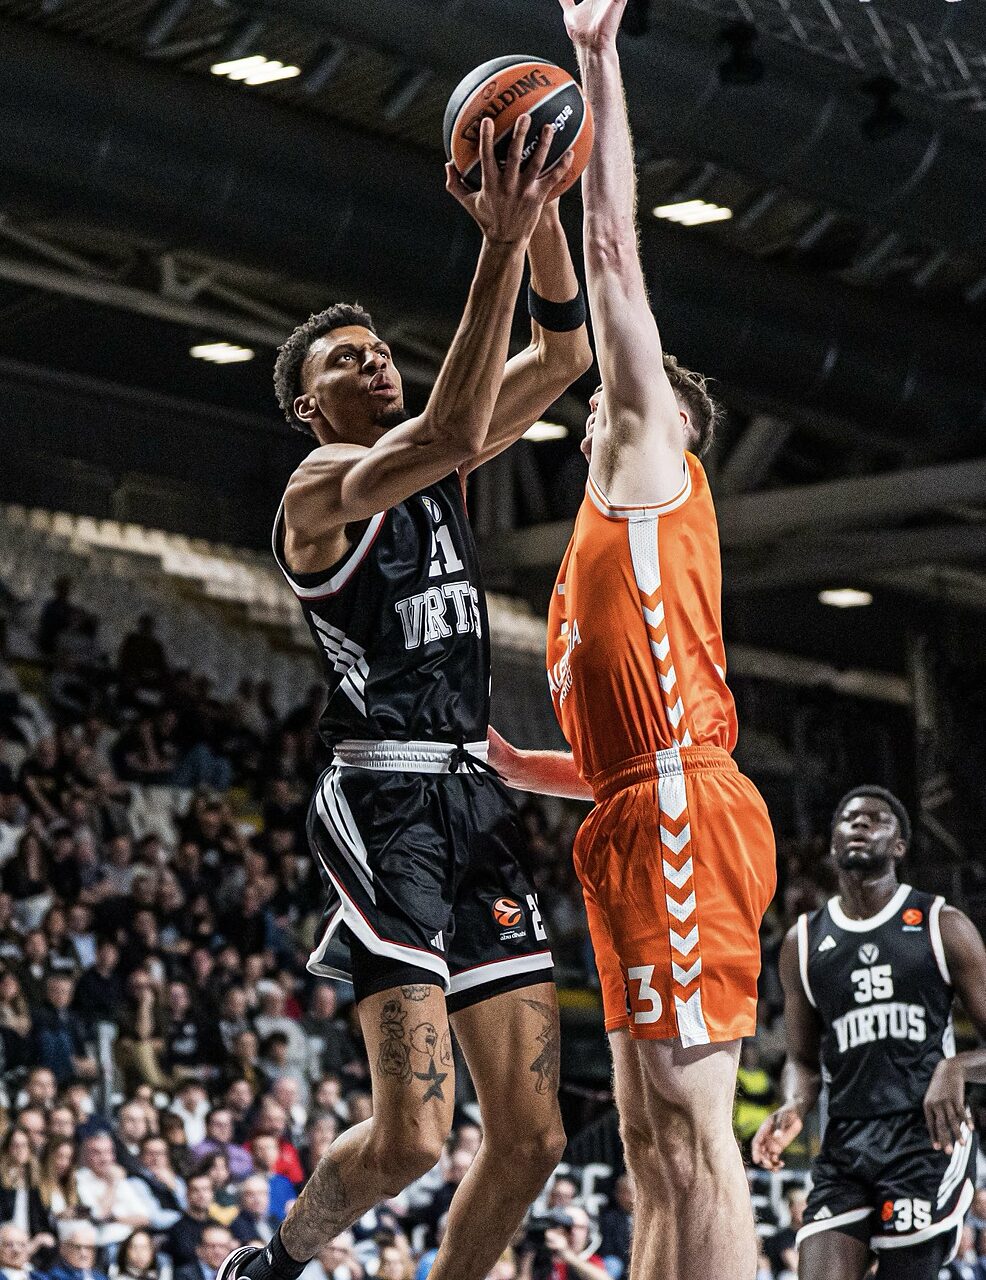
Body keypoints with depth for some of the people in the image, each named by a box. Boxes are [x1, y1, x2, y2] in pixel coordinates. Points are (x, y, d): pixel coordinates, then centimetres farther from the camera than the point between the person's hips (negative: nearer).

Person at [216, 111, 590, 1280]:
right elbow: (452, 431, -23)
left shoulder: (435, 474, 19)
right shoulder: (320, 485, -4)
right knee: (410, 1132, -17)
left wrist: (541, 215, -3)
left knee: (531, 1135, 3)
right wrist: (501, 246, -25)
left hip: (475, 801, 8)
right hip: (386, 799, -8)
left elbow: (564, 355, 13)